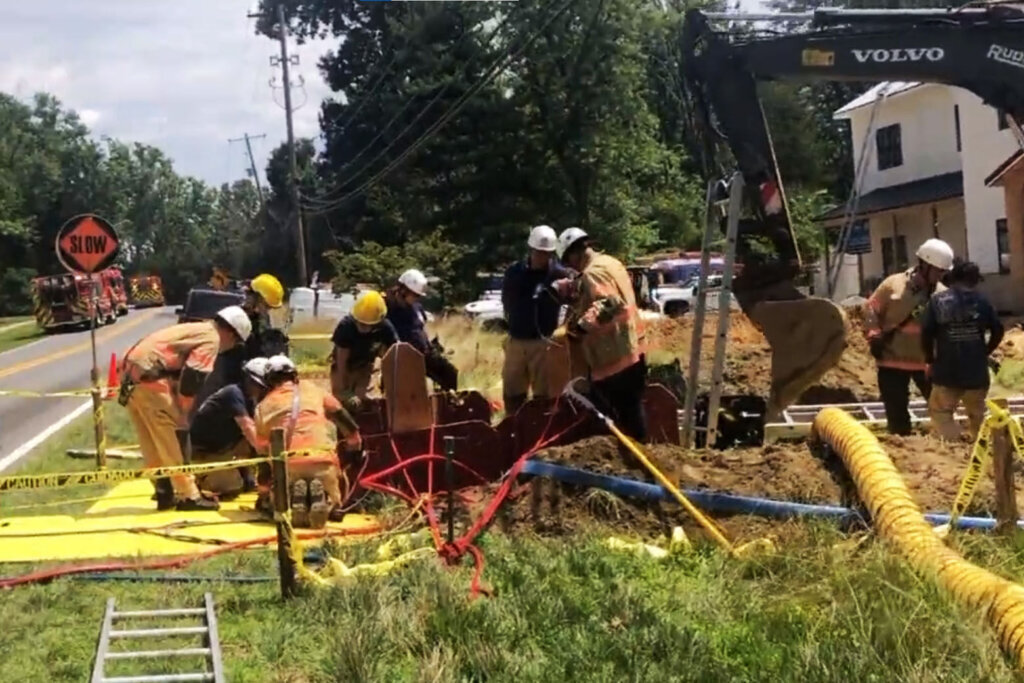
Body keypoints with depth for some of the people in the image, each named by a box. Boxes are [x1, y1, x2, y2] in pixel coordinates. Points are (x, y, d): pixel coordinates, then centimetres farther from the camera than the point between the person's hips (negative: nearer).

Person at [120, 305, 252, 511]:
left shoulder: (198, 330, 24)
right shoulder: (211, 338, -4)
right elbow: (192, 378, -13)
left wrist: (180, 409, 17)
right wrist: (183, 413, -4)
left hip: (131, 372, 10)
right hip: (148, 376, -10)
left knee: (153, 441, 15)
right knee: (175, 438, -3)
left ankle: (165, 493, 23)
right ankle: (188, 495, 1)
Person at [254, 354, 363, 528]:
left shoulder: (263, 406, 20)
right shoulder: (312, 390, 23)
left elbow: (262, 447, 18)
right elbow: (340, 415, 22)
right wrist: (355, 442, 34)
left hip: (286, 463, 0)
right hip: (322, 460, 0)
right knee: (333, 509, 22)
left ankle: (295, 499, -11)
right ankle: (320, 497, -14)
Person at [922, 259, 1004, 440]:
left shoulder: (937, 301, -2)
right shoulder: (981, 300, 3)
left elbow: (926, 333, -8)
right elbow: (998, 331, 3)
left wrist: (930, 360, 6)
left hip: (947, 371, -3)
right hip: (977, 371, 3)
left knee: (941, 413, 3)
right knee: (977, 415, 20)